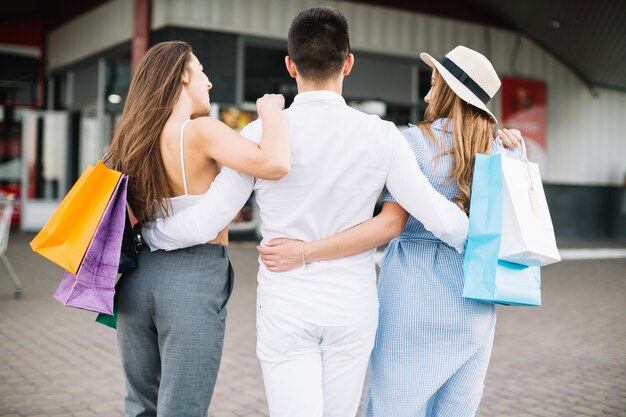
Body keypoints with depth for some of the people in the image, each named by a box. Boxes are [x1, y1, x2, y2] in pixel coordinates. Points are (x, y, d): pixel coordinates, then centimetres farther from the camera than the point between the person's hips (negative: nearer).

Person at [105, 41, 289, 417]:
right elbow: (276, 164, -25)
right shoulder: (202, 131, -12)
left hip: (140, 275, 7)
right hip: (194, 279, -7)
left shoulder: (134, 138, 10)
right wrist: (271, 110, -10)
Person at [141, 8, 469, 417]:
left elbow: (204, 222, -7)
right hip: (353, 309, 2)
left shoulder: (262, 133, -9)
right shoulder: (379, 135, -8)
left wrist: (143, 231, 12)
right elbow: (437, 215, -9)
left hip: (285, 308, -1)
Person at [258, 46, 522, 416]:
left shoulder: (417, 141, -10)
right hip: (475, 298, 5)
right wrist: (514, 148, 14)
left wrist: (305, 253, -22)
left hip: (415, 292, -5)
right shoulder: (500, 151, 6)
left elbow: (391, 223, -20)